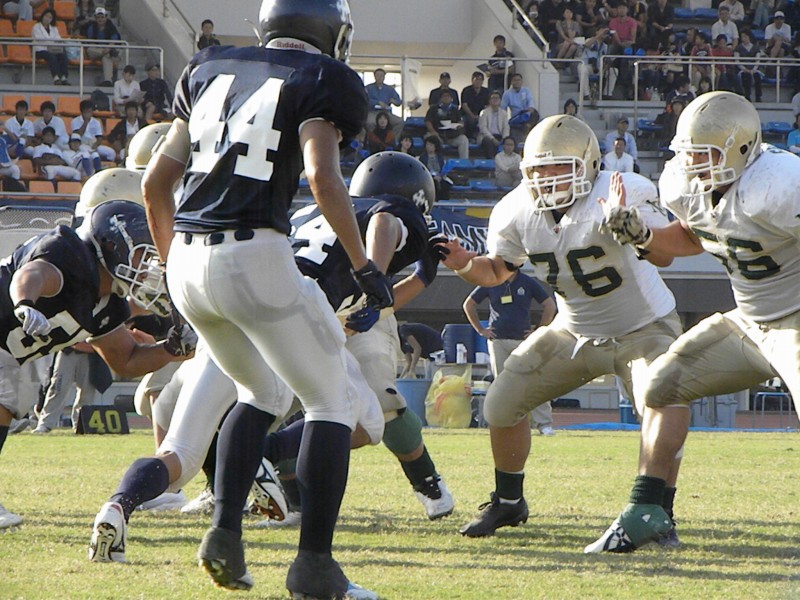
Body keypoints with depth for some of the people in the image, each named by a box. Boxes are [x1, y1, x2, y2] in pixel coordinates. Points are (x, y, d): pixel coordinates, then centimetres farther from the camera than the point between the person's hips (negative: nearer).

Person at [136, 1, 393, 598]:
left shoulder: (209, 70, 18)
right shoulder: (322, 82, 0)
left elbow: (155, 182, 20)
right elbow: (323, 177, -17)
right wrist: (364, 265, -8)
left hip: (188, 259, 6)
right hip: (255, 257, -6)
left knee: (260, 393, 27)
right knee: (330, 402, 8)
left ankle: (224, 531, 13)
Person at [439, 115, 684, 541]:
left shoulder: (623, 194, -28)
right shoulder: (518, 210, -12)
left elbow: (662, 256, -40)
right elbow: (496, 271, 4)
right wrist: (465, 264, -18)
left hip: (643, 329, -5)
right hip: (575, 331, 5)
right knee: (501, 405, 1)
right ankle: (508, 503, 22)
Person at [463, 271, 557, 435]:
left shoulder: (528, 283, 3)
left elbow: (550, 306, 7)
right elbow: (468, 305, 16)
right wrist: (480, 330, 8)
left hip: (523, 340, -1)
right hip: (498, 342, 1)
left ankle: (544, 423, -6)